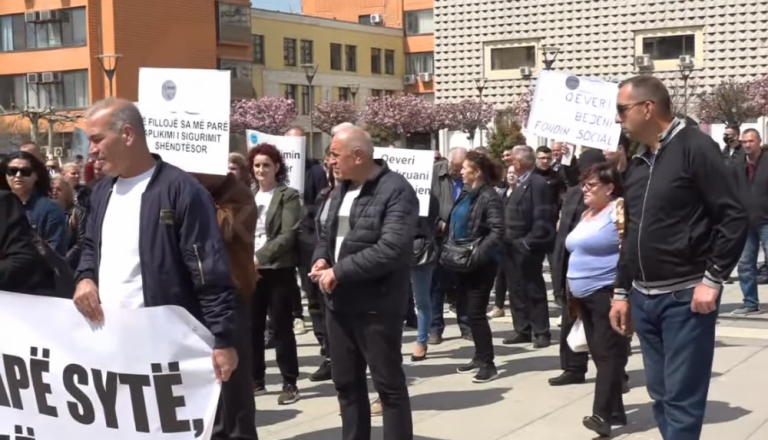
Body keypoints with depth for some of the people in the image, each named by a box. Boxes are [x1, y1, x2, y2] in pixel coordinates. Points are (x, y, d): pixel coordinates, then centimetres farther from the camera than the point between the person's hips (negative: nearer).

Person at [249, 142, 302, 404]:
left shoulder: (288, 196, -3)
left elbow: (288, 235, -13)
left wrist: (260, 258, -20)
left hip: (278, 271, -5)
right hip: (250, 272, 5)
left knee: (281, 328, -1)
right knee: (253, 328, 8)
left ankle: (290, 384, 6)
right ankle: (256, 380, 19)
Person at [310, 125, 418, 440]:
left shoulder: (396, 191, -15)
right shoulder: (341, 189, 12)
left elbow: (391, 249, -25)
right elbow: (327, 233, 21)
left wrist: (339, 271, -21)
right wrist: (320, 259, -2)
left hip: (376, 305, -8)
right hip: (339, 303, 8)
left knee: (389, 384, 2)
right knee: (346, 384, 16)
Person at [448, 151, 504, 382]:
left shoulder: (489, 197, -14)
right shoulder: (465, 194, 12)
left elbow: (497, 231, -21)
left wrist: (478, 254, -28)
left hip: (480, 264, -9)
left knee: (476, 313, -8)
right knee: (468, 311, 13)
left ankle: (488, 363, 0)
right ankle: (479, 357, 24)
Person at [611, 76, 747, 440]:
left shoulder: (694, 147, -9)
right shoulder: (637, 163, 13)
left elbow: (735, 218, -13)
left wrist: (712, 279, -15)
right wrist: (622, 291, 17)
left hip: (686, 297, -7)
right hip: (644, 298, 7)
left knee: (682, 399, -5)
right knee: (661, 396, 12)